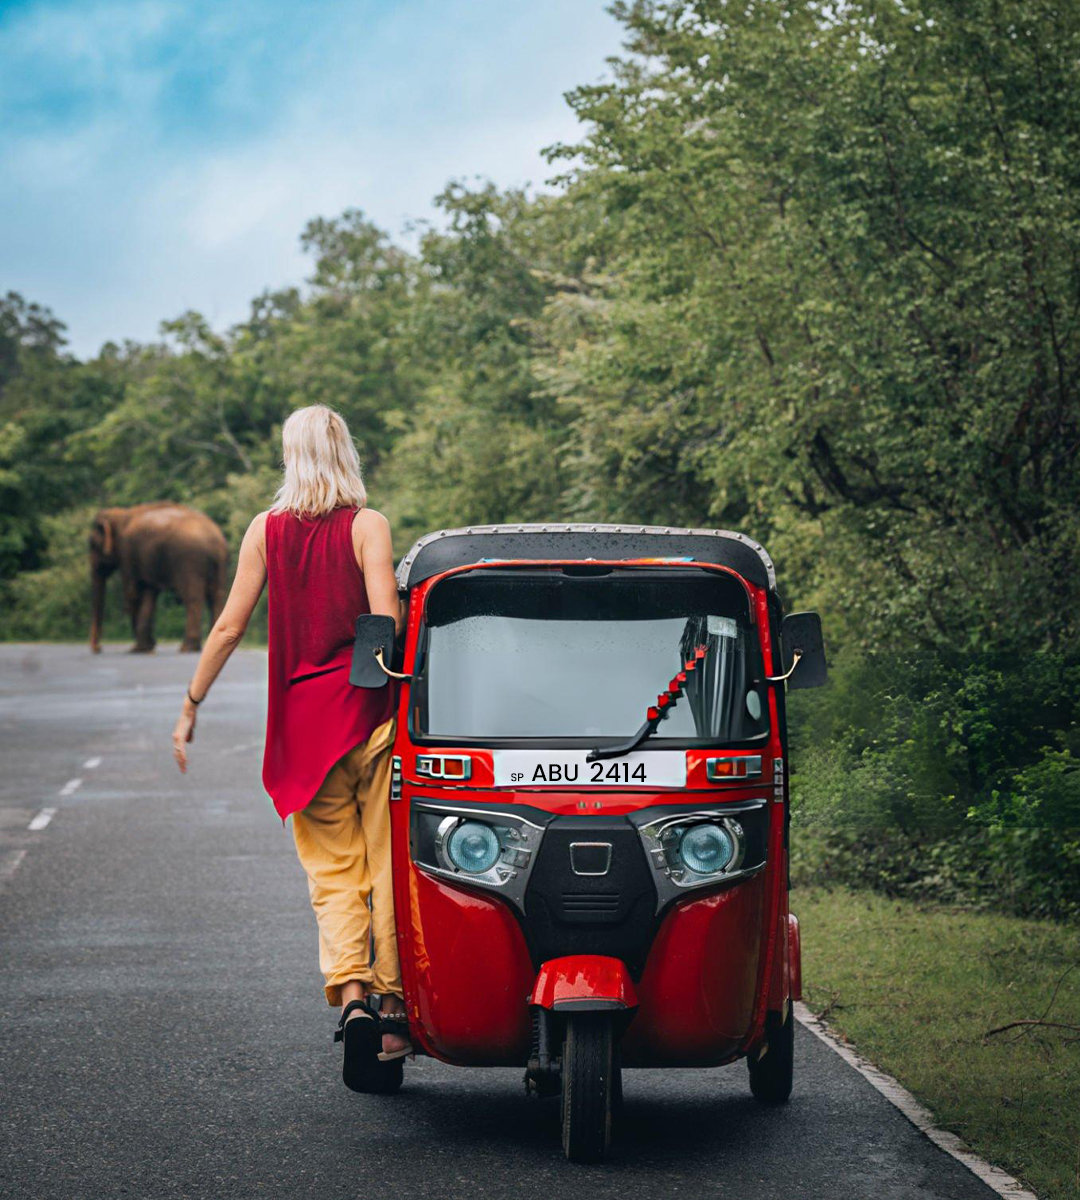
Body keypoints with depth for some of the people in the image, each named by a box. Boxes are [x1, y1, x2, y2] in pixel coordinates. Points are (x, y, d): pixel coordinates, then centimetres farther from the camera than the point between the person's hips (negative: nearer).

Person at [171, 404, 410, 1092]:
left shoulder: (267, 530, 5)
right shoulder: (368, 525, -2)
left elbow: (230, 627, 3)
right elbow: (385, 619, -14)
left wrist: (191, 706, 10)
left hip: (302, 719, 2)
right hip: (370, 712, -2)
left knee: (333, 871, 5)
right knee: (386, 865, 5)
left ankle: (351, 995, -16)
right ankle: (393, 1011, 6)